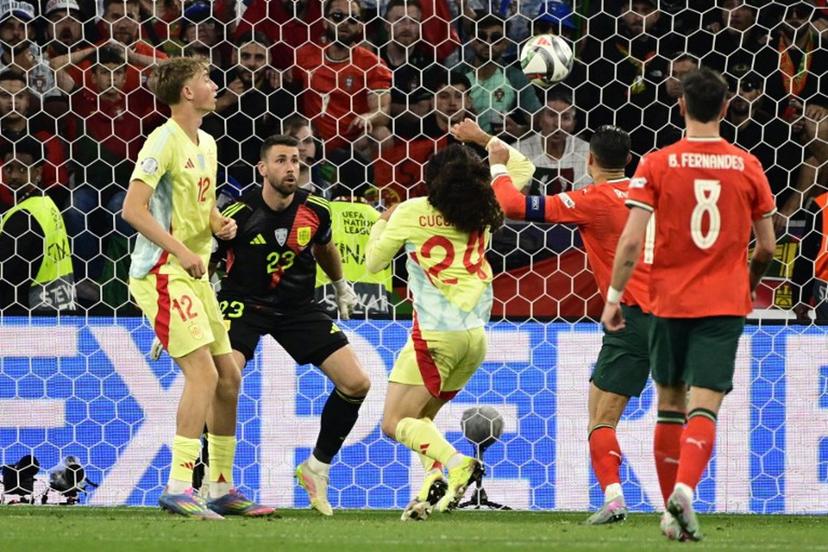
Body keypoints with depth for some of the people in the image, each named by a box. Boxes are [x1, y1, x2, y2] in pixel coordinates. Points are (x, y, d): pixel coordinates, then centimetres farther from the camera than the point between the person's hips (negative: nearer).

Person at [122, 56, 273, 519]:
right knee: (203, 373, -19)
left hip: (195, 276, 9)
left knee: (229, 378, 9)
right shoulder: (165, 141, -12)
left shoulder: (206, 143, 16)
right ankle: (179, 488, -19)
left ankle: (223, 489, 18)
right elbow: (133, 208, -17)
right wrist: (181, 251, -22)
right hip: (162, 273, -9)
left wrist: (220, 223, 6)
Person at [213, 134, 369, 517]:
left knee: (357, 384, -5)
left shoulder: (314, 211, -8)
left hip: (299, 307, 4)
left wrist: (341, 286, 31)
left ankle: (317, 467, 14)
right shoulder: (238, 215, -19)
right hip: (245, 303, -4)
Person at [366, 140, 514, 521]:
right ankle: (434, 480, -7)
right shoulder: (484, 214, 9)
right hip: (475, 336, 6)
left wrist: (382, 224, 26)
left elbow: (373, 262, 10)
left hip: (435, 335, -6)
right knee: (419, 418, 18)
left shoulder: (410, 213, -2)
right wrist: (498, 161, 44)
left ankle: (455, 464, -28)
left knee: (395, 423, -3)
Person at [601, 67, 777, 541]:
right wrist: (750, 281, 27)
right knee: (704, 408, -7)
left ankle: (672, 506, 19)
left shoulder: (657, 164, -4)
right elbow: (767, 246, 7)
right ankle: (685, 489, -30)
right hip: (725, 306, 0)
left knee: (669, 404, 15)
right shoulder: (747, 167, 1)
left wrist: (614, 296, 0)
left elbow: (631, 240, -10)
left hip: (670, 302, 0)